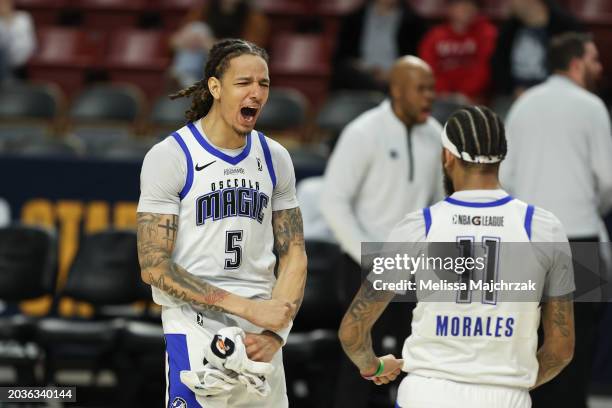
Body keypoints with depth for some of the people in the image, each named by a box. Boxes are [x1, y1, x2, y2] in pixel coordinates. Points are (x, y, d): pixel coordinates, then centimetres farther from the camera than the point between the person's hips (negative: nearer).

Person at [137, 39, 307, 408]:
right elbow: (154, 266, -12)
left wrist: (275, 333, -7)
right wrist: (248, 308, -17)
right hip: (195, 330, -5)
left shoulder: (275, 158, 9)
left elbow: (294, 255, 11)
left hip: (261, 329, 5)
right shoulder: (170, 157, -7)